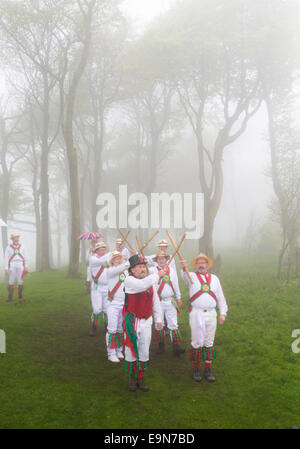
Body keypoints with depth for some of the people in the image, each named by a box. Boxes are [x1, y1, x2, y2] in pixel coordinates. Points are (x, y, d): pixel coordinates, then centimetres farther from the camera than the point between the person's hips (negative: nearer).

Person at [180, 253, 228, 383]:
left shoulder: (214, 278, 13)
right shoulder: (192, 276, 3)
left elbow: (220, 297, 15)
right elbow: (185, 276, -23)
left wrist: (223, 313, 6)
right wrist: (184, 268, -46)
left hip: (211, 314, 3)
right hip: (196, 314, -3)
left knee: (209, 342, 8)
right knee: (197, 342, 2)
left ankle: (208, 369, 17)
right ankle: (196, 369, 13)